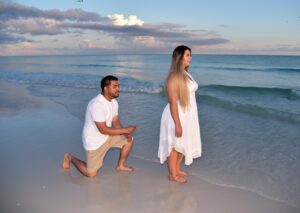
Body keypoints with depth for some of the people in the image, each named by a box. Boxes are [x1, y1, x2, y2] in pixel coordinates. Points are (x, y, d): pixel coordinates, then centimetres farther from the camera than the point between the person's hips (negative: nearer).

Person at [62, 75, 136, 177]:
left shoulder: (114, 102, -2)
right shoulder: (97, 104, -31)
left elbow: (115, 122, 5)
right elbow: (103, 130, -29)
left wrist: (125, 133, -14)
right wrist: (125, 130, -24)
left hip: (107, 136, 8)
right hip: (94, 140, -8)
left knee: (128, 140, 0)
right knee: (91, 173, -2)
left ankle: (121, 165, 20)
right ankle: (70, 158, 22)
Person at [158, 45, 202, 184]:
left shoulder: (185, 74, 8)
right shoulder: (174, 77, -21)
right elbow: (172, 102, -23)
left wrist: (185, 119, 19)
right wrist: (177, 124, -24)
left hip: (187, 115, 9)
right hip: (177, 116, -9)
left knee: (184, 143, 21)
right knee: (175, 145, 6)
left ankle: (177, 168, 39)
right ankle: (173, 175, 23)